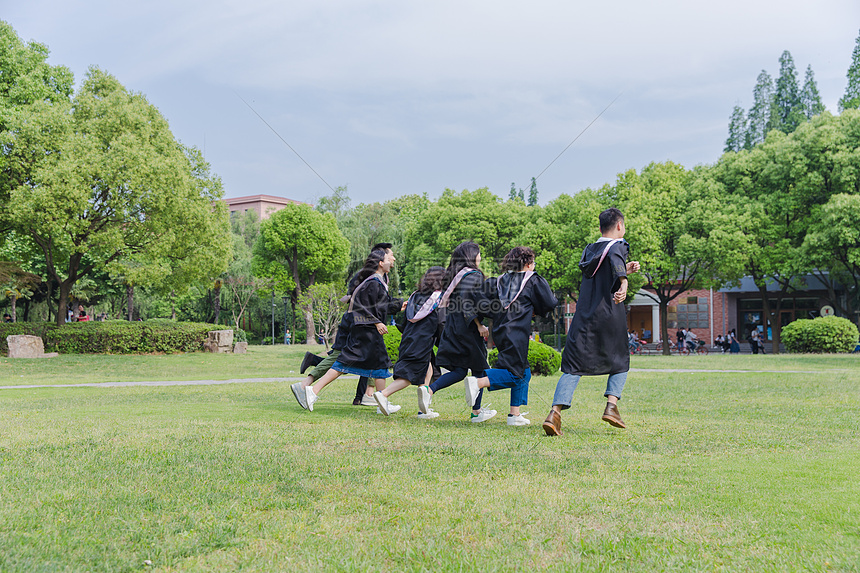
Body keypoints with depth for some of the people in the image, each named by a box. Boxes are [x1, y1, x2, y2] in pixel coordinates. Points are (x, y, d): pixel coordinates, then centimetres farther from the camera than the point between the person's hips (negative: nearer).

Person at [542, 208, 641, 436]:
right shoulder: (618, 245, -2)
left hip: (584, 316, 4)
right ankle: (611, 405, 0)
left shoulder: (589, 250, 17)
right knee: (619, 363, 17)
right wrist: (624, 280, -41)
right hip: (610, 317, -4)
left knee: (573, 367, 0)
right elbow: (615, 258, -27)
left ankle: (555, 411, -17)